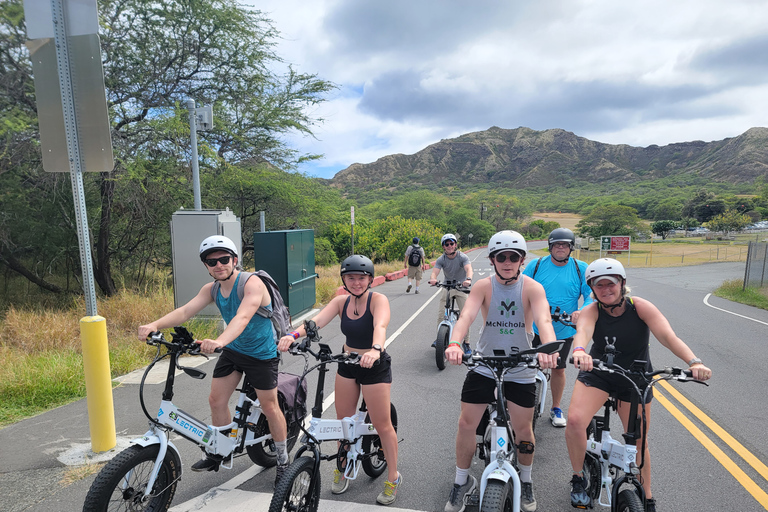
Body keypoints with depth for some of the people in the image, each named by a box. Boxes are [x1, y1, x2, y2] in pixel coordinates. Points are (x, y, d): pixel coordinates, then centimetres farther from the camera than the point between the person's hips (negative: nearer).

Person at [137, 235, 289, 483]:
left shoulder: (252, 284, -26)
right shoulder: (211, 289, -5)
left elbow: (242, 318, -42)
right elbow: (185, 311, -17)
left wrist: (219, 341, -59)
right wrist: (154, 325, -34)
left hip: (262, 354, -6)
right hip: (232, 350, 6)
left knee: (269, 407, 2)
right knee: (216, 400, 7)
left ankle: (283, 460, 22)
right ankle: (219, 452, 30)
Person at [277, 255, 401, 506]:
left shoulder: (378, 300, -18)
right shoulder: (341, 301, -5)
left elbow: (380, 326, -38)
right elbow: (318, 320, -21)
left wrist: (375, 350, -58)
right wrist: (293, 335, -40)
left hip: (375, 366, -5)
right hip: (347, 364, 5)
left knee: (382, 424, 3)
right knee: (343, 419, 15)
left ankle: (393, 478, 23)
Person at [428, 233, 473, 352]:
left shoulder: (462, 257, -15)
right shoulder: (441, 259, -10)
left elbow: (468, 269, -32)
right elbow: (435, 272, -23)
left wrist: (468, 279, -55)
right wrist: (433, 279, -48)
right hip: (447, 288, 2)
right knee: (441, 315, -4)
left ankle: (466, 342, 7)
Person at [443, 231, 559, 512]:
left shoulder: (532, 287, -11)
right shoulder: (484, 286, -11)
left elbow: (544, 320, -27)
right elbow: (466, 315, -26)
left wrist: (548, 348, -48)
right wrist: (454, 344, -46)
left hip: (520, 369, 0)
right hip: (484, 365, 1)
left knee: (523, 428, 9)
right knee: (466, 423, 3)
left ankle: (525, 481, 38)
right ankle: (462, 481, 26)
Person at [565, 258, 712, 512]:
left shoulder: (640, 307, -17)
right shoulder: (591, 311, -18)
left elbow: (668, 336, -30)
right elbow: (583, 331, -40)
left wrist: (694, 361, -48)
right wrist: (579, 350, -63)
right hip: (597, 374, 0)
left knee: (638, 443, 9)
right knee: (575, 420, -22)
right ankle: (578, 480, 3)